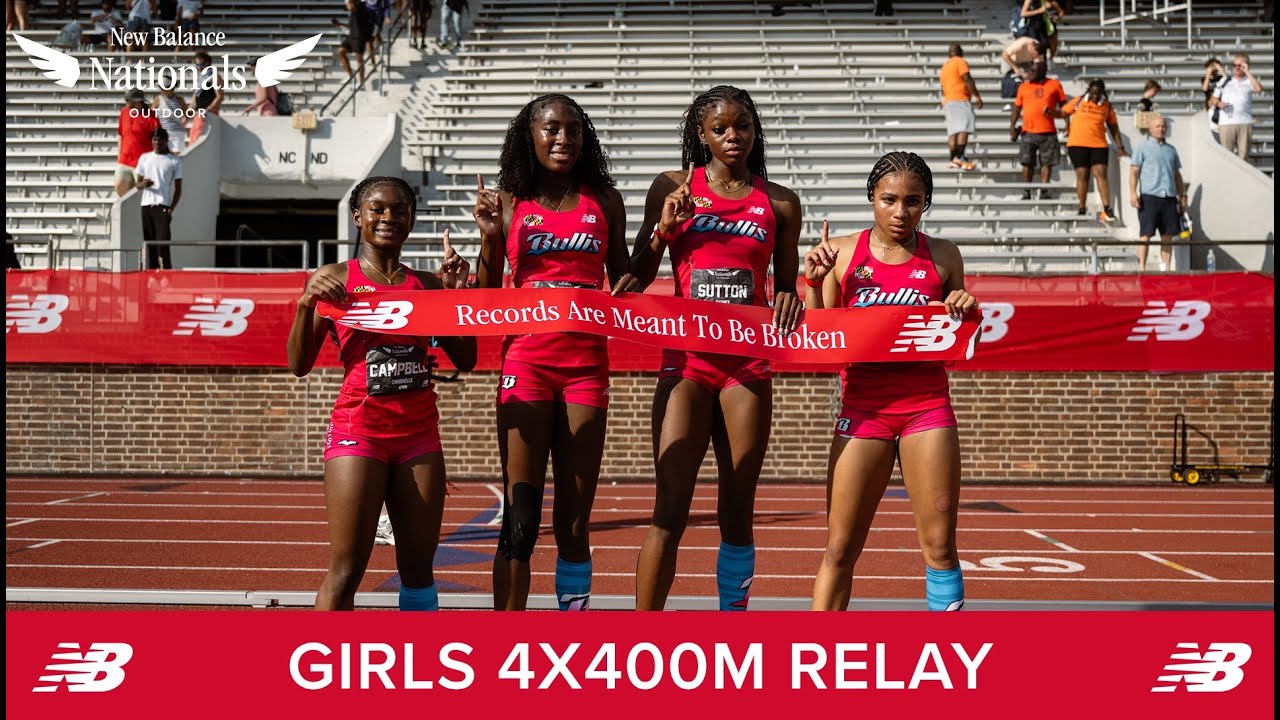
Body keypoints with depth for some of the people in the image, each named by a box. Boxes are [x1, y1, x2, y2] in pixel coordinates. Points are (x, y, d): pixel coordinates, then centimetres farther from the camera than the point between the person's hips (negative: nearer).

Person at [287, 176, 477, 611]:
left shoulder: (426, 284, 10)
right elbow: (299, 366, 0)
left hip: (419, 433, 4)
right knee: (345, 572, -5)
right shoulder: (334, 279, 2)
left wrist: (457, 293, 0)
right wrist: (306, 304, -14)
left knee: (419, 567, 7)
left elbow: (465, 360, 8)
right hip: (357, 429, -3)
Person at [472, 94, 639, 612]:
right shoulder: (509, 202, 6)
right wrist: (490, 238, -8)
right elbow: (485, 297, 7)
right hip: (526, 360, -1)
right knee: (519, 520, -4)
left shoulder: (604, 200, 10)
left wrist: (627, 290, -5)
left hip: (587, 362, 1)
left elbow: (622, 278, 18)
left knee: (574, 520, 4)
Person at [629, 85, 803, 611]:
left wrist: (789, 303, -6)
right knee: (670, 512, -7)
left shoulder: (779, 203, 10)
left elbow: (785, 287, 16)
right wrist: (663, 230, -9)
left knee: (737, 512, 6)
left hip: (749, 362, 2)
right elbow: (635, 278, 8)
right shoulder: (673, 188, 6)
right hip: (686, 359, -2)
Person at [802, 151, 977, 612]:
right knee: (840, 549, 2)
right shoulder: (842, 253, 3)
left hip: (928, 404, 1)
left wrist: (966, 313, -7)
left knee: (939, 545, 2)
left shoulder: (943, 257, 5)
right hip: (863, 405, 0)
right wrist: (814, 282, -8)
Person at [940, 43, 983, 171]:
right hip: (960, 99, -8)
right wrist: (977, 96, -12)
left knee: (953, 131, 5)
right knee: (964, 128, -18)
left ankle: (953, 159, 0)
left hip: (948, 101, 9)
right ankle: (959, 157, -32)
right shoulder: (960, 62, -1)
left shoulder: (945, 66, 23)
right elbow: (967, 79, -12)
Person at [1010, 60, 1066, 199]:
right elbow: (1017, 108, 11)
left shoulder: (1054, 85, 5)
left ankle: (1043, 192, 5)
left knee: (1046, 162, 0)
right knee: (1027, 162, 1)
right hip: (1028, 132, 1)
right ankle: (1026, 193, 7)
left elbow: (1063, 105, 10)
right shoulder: (1023, 87, 9)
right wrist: (1012, 126, 1)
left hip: (1048, 132, -1)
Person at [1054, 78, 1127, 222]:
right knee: (1082, 174, 0)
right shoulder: (1078, 102, 3)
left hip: (1099, 145, 1)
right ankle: (1081, 209, 8)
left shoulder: (1107, 106, 7)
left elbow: (1113, 128, 12)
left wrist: (1120, 147, 11)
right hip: (1077, 144, -1)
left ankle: (1107, 209, -11)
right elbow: (1062, 113, 7)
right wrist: (1050, 111, -14)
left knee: (1101, 174, -9)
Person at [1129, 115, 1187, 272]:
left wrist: (1183, 196, 17)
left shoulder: (1171, 150, 19)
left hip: (1169, 197, 5)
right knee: (1145, 234, -6)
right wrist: (1133, 192, -14)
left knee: (1168, 236, 4)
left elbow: (1177, 175, 22)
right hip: (1149, 196, -5)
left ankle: (1165, 269, 9)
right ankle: (1141, 269, -5)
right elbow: (1134, 171, -2)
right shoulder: (1143, 148, 5)